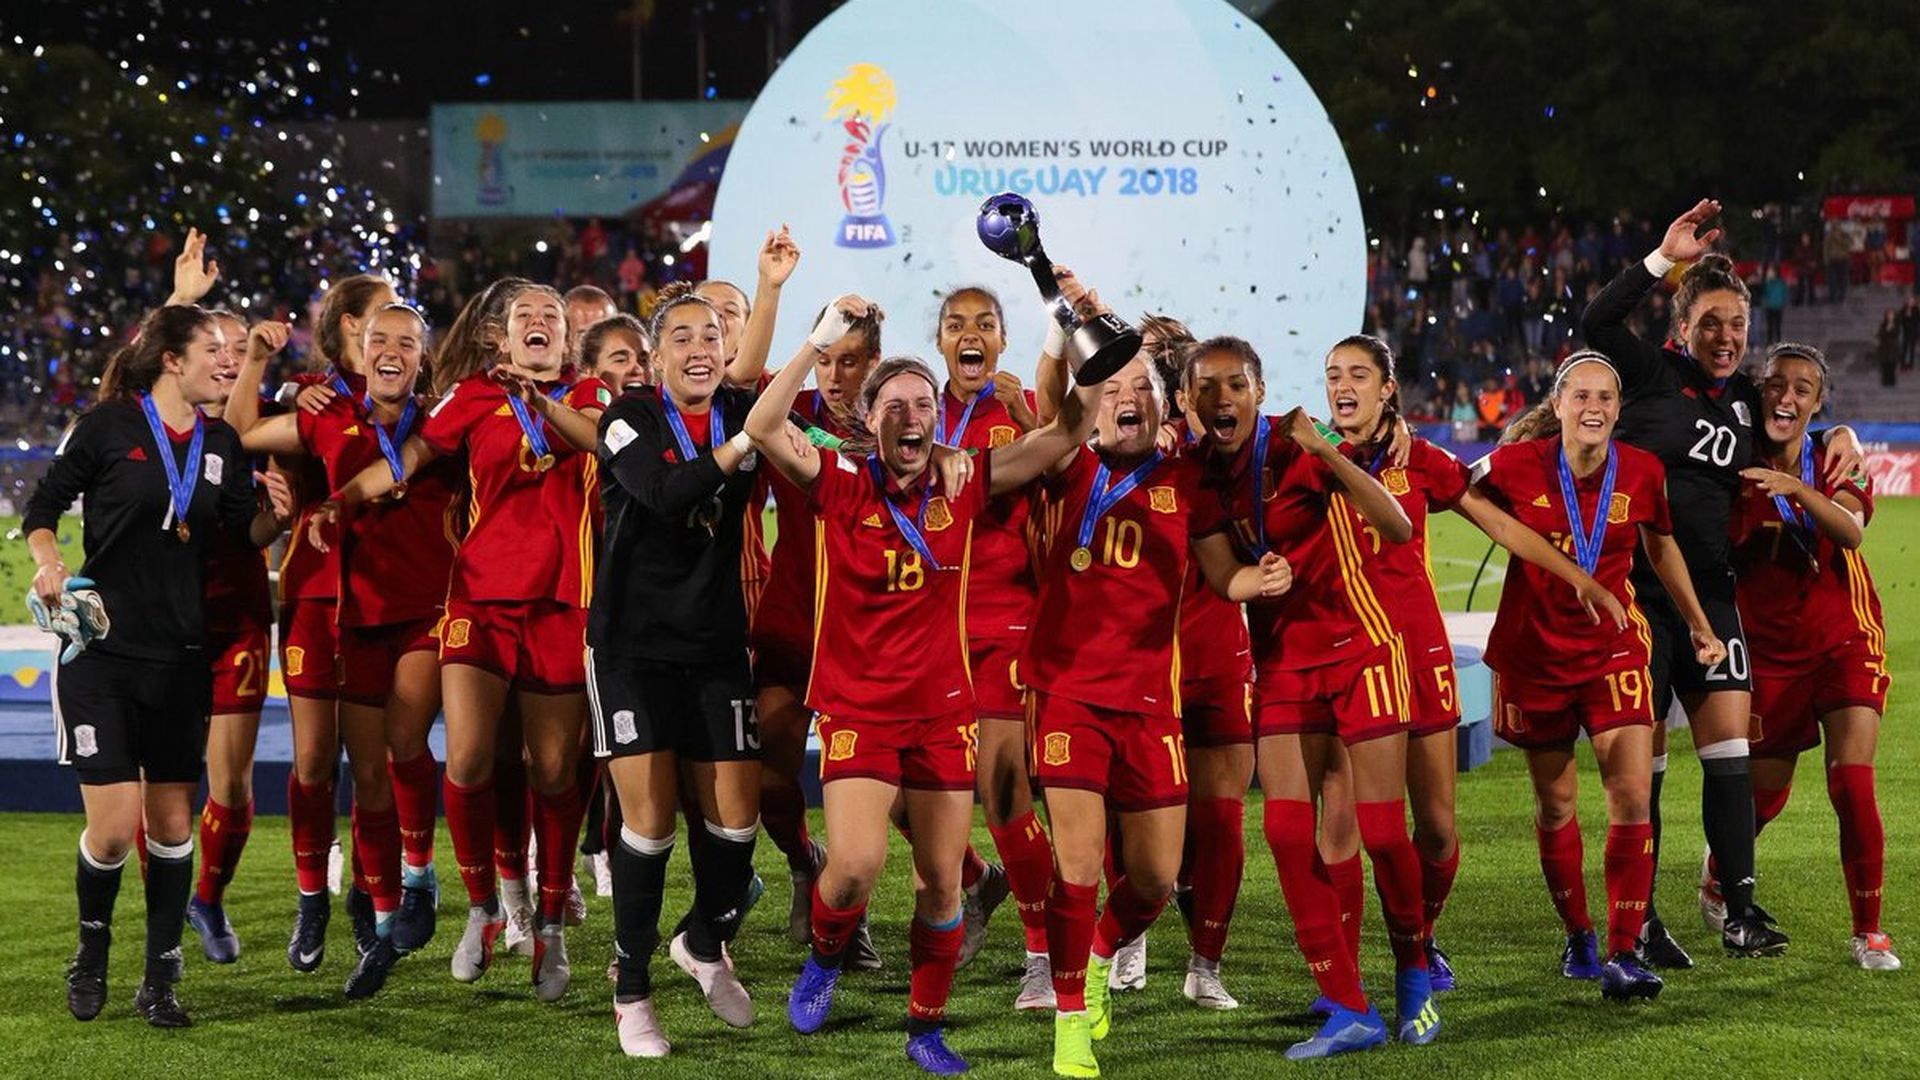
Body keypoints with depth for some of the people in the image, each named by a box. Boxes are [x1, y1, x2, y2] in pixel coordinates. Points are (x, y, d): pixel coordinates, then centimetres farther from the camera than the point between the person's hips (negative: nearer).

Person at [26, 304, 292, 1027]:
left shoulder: (221, 443, 7)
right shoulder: (107, 426, -7)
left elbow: (244, 533, 15)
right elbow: (41, 510, -1)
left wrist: (274, 515, -6)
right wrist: (48, 564, -19)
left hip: (181, 657, 5)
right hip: (101, 649, -5)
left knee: (172, 820, 5)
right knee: (114, 826, -9)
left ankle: (160, 981, 16)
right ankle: (92, 951, 18)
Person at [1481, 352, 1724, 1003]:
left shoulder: (1642, 473, -7)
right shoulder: (1516, 466, -13)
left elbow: (1661, 547, 12)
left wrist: (1698, 626, 21)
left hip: (1613, 648, 1)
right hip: (1533, 651, -1)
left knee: (1633, 795, -13)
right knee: (1556, 802, 11)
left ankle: (1622, 954, -11)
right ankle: (1578, 937, 30)